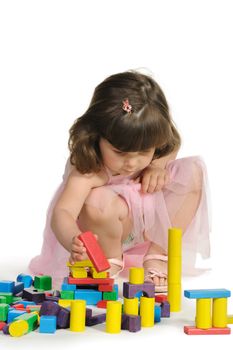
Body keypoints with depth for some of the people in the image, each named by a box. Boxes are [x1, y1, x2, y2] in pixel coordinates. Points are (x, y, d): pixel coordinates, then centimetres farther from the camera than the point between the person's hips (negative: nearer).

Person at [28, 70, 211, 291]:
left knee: (193, 172, -15)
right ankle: (111, 258, -7)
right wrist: (74, 242, -70)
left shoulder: (152, 148, -21)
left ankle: (157, 255, -9)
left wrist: (157, 166, -19)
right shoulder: (89, 168, -36)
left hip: (149, 216, 6)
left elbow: (172, 147, 4)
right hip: (106, 232, -5)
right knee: (98, 201, -41)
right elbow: (62, 212, -48)